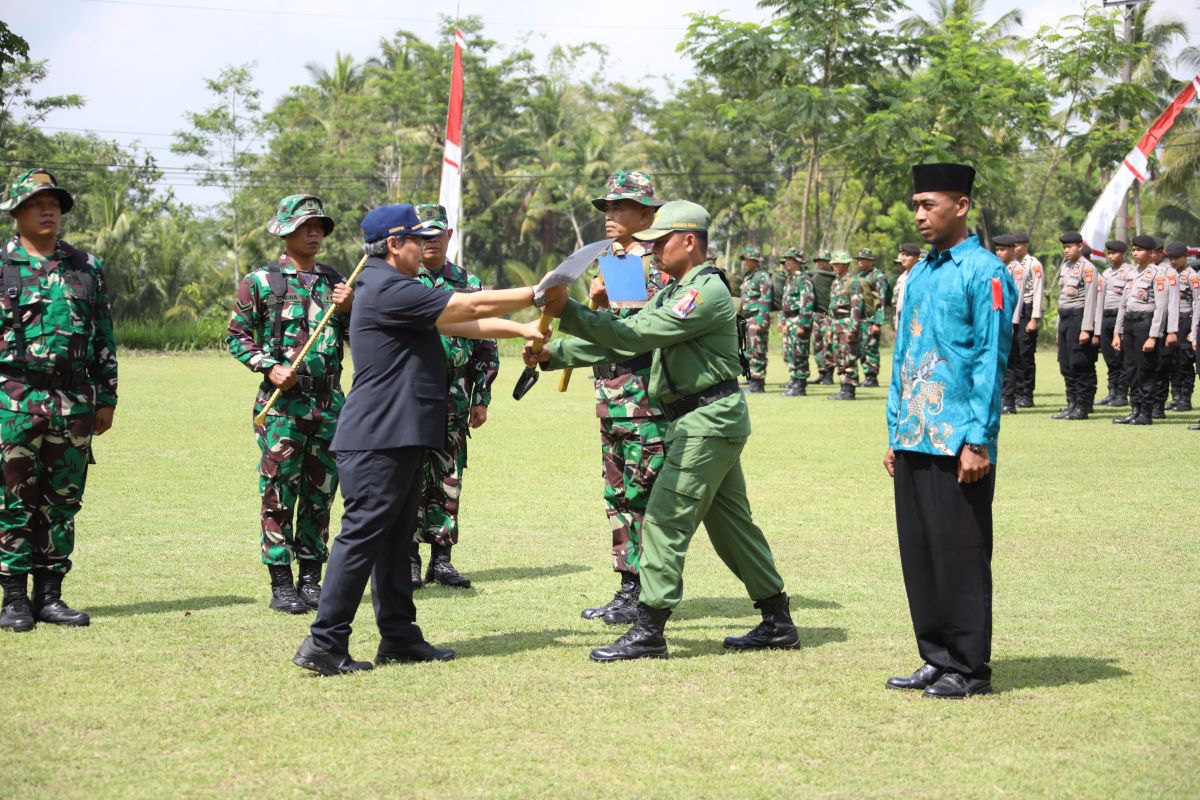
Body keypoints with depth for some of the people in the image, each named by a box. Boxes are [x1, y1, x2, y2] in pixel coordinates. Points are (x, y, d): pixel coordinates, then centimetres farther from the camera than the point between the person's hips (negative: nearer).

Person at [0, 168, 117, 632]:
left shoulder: (87, 268, 12)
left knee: (63, 502, 6)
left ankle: (50, 594, 14)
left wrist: (106, 398, 10)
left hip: (74, 399, 3)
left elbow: (105, 338, 15)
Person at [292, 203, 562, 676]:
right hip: (376, 439, -11)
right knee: (362, 535, -10)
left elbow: (459, 324, 18)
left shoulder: (395, 290, 19)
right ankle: (324, 642, -9)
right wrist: (538, 296, -5)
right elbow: (472, 307, -14)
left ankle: (399, 637, 19)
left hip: (399, 439, 11)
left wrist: (519, 330, 10)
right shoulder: (388, 289, -15)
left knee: (396, 539, 13)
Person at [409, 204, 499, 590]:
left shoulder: (468, 284, 11)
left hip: (453, 403, 3)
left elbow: (486, 347, 12)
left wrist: (481, 398, 7)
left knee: (448, 481, 5)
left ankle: (441, 558, 13)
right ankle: (409, 560, 5)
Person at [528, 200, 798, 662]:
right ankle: (777, 623, 22)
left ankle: (649, 630, -6)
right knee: (730, 524, 14)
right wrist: (554, 354, 2)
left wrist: (568, 313, -25)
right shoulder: (673, 294, 17)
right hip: (709, 421, 10)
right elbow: (621, 341, 12)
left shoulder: (707, 291, -15)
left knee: (664, 519, -10)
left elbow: (638, 335, -23)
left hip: (709, 420, -10)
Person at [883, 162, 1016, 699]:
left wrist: (978, 442, -15)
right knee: (918, 553, 10)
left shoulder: (985, 274, -8)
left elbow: (991, 362, -11)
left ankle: (970, 669, 7)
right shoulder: (919, 275, 15)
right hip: (914, 442, 8)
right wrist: (895, 434, 15)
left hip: (958, 446, -8)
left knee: (960, 555, -1)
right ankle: (937, 659, 20)